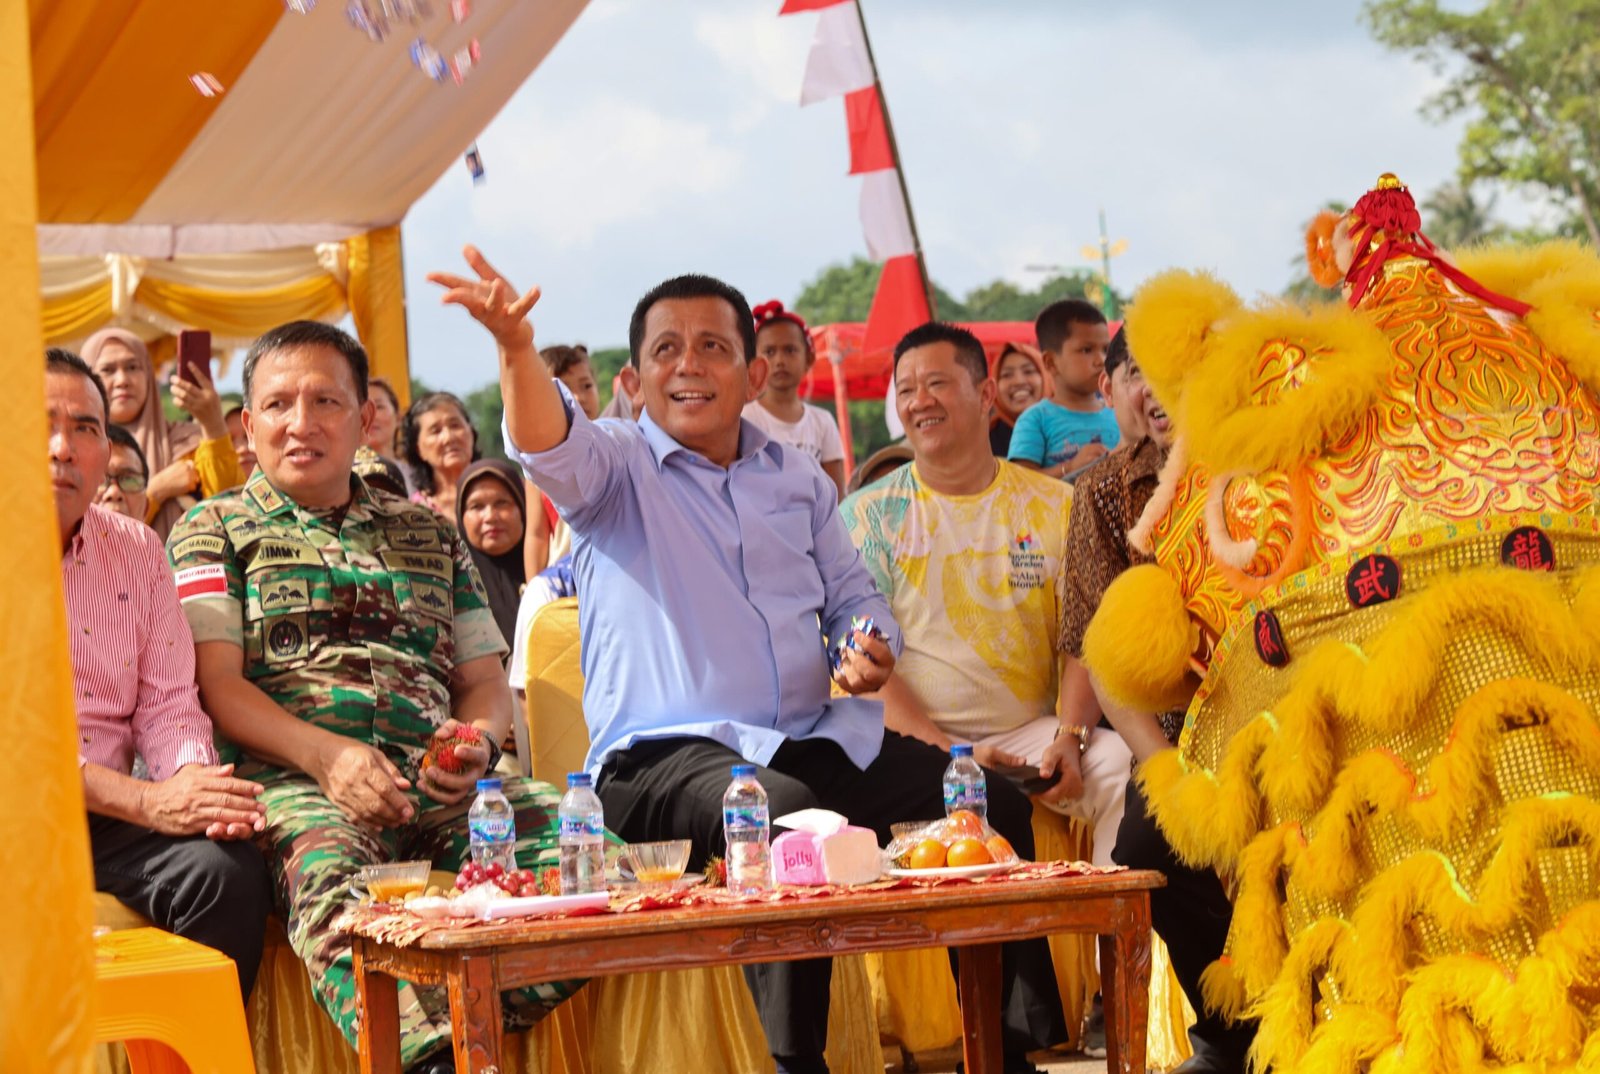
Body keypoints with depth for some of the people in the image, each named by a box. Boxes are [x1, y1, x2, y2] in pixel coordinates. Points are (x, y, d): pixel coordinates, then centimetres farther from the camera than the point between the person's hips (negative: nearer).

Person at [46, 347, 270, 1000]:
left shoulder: (136, 550, 14)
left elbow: (168, 703, 10)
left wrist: (196, 785, -14)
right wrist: (145, 801, -21)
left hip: (107, 823, 5)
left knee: (227, 868, -24)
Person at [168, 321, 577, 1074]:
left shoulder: (429, 535, 28)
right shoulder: (214, 530, 17)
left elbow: (486, 681, 26)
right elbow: (217, 683, 4)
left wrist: (479, 740, 0)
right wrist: (326, 755, -14)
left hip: (441, 782, 4)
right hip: (297, 779, -4)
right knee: (331, 881, -41)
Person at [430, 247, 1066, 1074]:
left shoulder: (798, 477, 19)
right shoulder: (614, 467, 2)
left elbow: (851, 592, 25)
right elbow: (548, 445, -21)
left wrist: (873, 649, 0)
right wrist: (517, 348, -42)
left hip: (815, 739, 6)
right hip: (664, 753, -6)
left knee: (996, 805, -6)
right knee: (791, 823, -38)